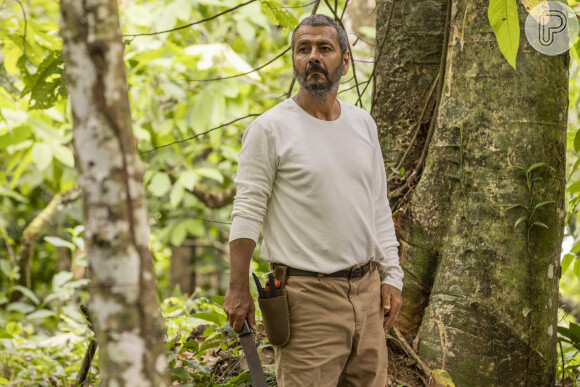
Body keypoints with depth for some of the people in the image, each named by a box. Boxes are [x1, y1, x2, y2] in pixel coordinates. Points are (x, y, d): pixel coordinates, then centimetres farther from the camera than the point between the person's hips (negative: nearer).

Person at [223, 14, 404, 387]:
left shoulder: (363, 124, 12)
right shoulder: (270, 128, -5)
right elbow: (247, 213, -6)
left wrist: (391, 276, 11)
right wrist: (238, 289, -11)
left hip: (366, 287, 6)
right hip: (308, 294, -5)